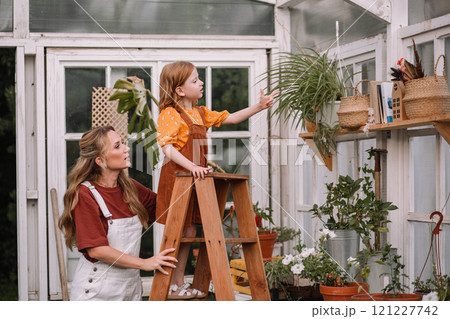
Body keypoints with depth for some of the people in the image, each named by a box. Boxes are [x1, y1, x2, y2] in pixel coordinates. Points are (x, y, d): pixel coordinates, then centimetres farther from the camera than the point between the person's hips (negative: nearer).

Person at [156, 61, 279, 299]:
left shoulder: (201, 114, 15)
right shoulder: (169, 114, -11)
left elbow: (230, 118, 20)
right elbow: (167, 148, -21)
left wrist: (259, 107, 11)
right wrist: (191, 166, -32)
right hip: (176, 179, -8)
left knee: (188, 231, 10)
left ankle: (179, 284, 17)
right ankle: (168, 287, 3)